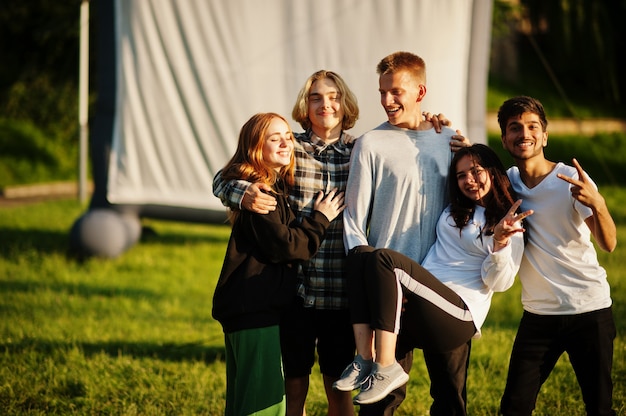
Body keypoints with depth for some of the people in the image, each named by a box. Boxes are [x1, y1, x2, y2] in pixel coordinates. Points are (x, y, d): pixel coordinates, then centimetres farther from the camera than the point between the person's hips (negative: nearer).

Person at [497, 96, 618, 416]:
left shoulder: (572, 179, -11)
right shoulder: (507, 181, 2)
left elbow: (609, 243, -18)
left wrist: (596, 203, -39)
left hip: (589, 311, -4)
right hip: (538, 314, 4)